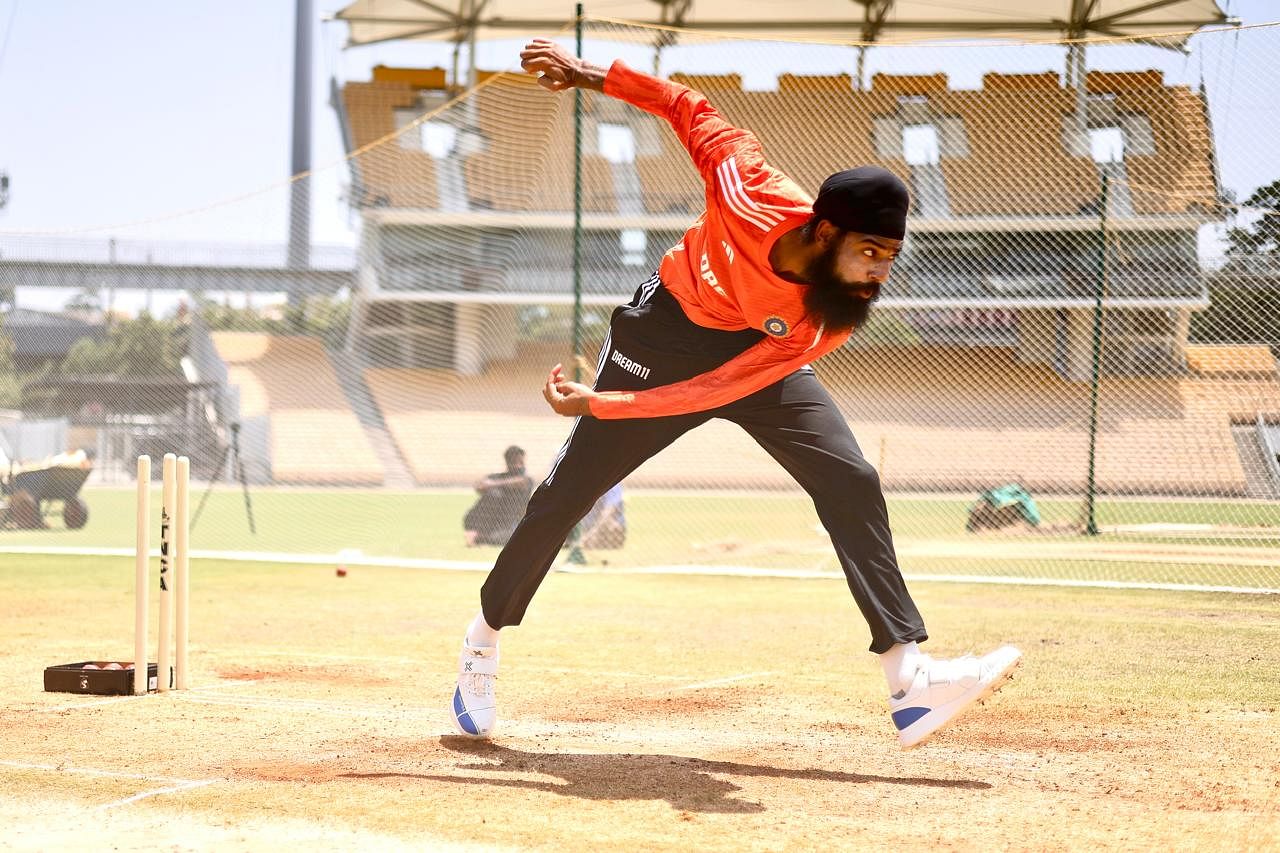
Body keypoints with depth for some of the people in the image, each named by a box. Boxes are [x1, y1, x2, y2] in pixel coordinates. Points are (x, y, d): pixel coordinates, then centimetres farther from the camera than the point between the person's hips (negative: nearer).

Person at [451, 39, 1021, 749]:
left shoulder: (833, 322, -30)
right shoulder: (752, 198, -36)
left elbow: (720, 388, -30)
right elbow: (691, 110, -19)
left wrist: (600, 404, -34)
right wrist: (587, 74, -20)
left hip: (758, 355, 1)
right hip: (665, 333, -1)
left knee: (850, 484, -17)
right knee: (568, 490, 2)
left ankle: (910, 679, -20)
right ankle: (484, 640, 24)